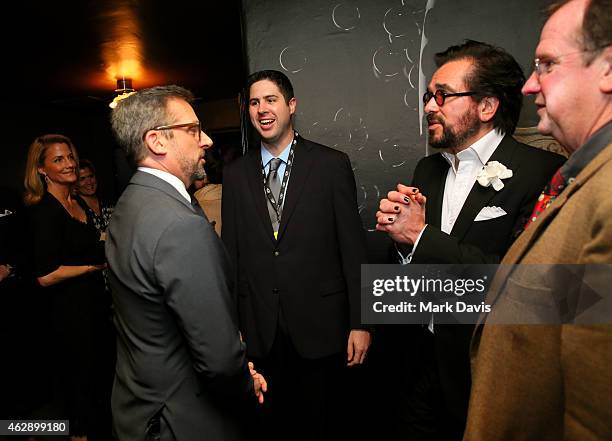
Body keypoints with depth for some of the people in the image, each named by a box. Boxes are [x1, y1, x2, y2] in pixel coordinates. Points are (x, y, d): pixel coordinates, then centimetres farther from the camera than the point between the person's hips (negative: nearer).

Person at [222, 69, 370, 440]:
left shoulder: (332, 164, -5)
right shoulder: (236, 174, 4)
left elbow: (353, 247, -5)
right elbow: (231, 252, 6)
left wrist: (360, 322, -6)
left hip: (319, 324, -2)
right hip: (259, 330, 3)